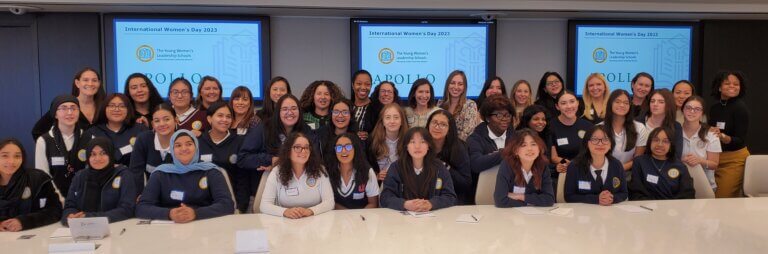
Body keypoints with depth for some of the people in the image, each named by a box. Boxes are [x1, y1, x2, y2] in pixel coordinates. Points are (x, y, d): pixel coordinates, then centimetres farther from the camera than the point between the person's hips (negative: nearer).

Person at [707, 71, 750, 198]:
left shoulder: (741, 107, -12)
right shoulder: (714, 107, 6)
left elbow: (740, 140, -16)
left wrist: (723, 137, -32)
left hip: (734, 159, -6)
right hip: (715, 157, 6)